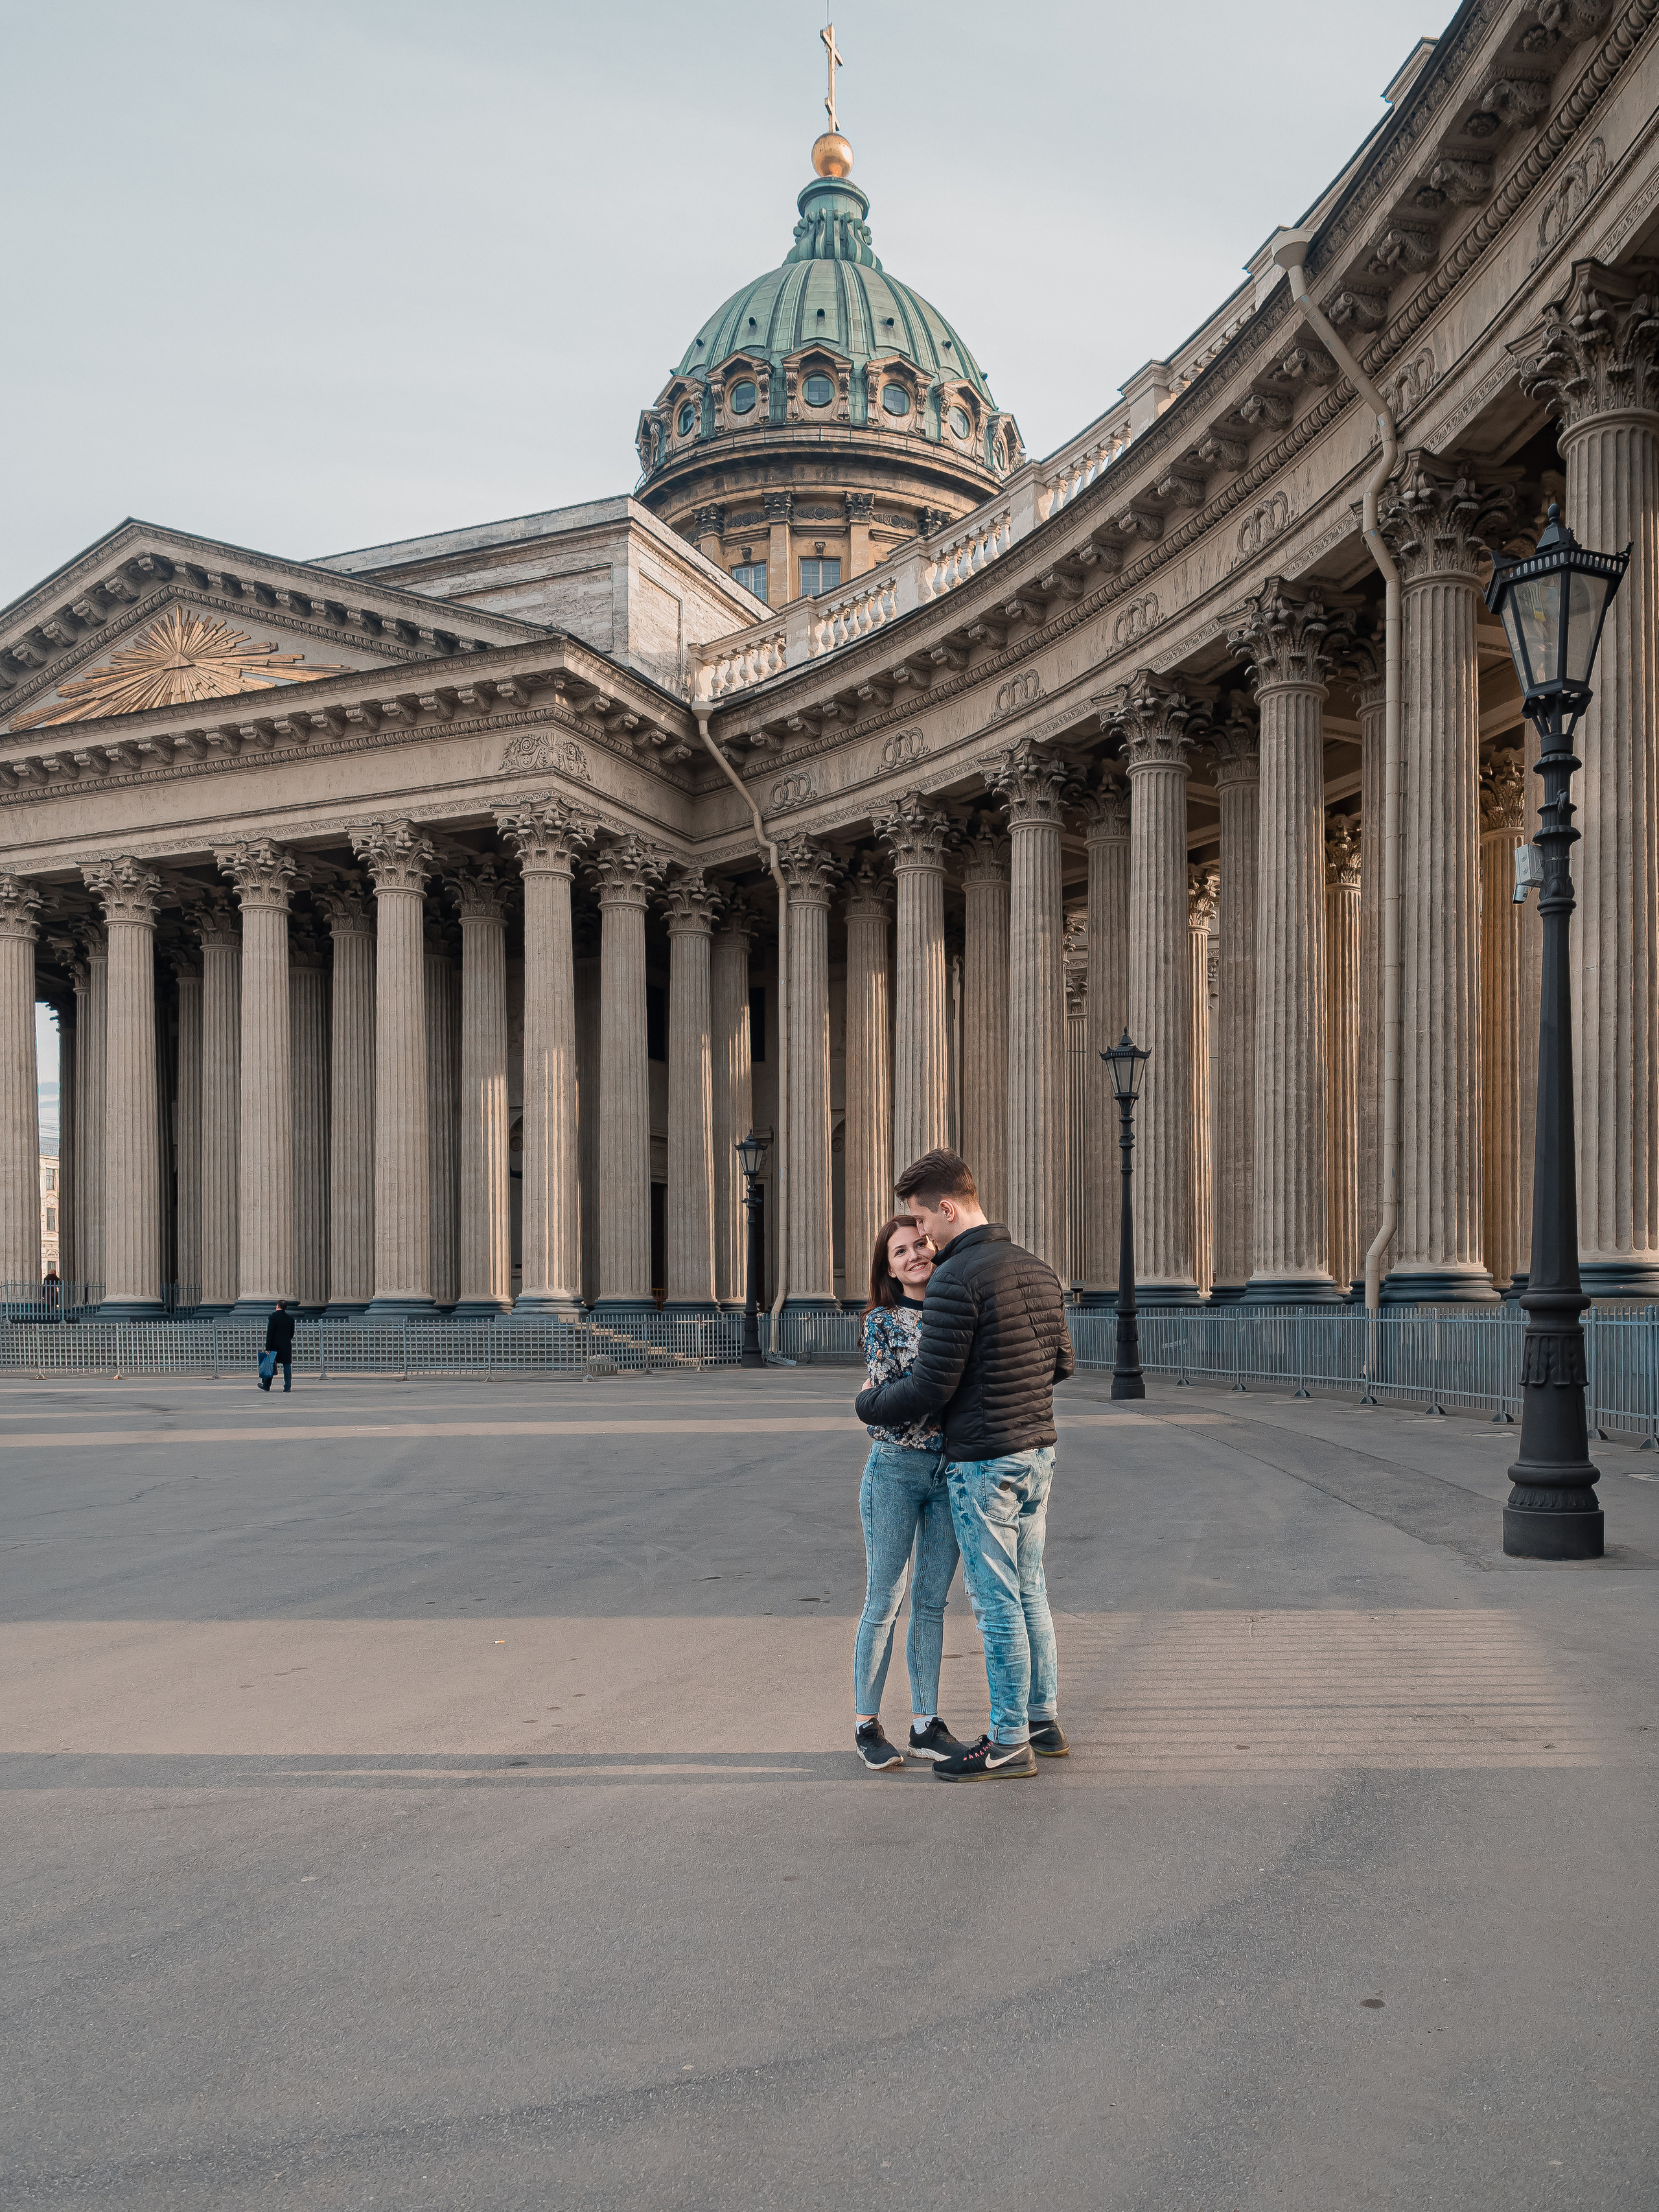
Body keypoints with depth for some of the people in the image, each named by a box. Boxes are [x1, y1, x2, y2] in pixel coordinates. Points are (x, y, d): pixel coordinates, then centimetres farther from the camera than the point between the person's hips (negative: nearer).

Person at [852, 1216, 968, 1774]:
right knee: (884, 1602, 3)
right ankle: (866, 1724, 14)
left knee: (931, 1602, 10)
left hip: (953, 1471, 4)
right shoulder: (882, 1322, -6)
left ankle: (926, 1725, 18)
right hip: (896, 1469, -4)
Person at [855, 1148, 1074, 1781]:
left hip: (983, 1463, -9)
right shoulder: (1038, 1271, 7)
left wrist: (869, 1403, 0)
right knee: (1029, 1592, 17)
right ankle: (1044, 1721, 26)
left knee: (998, 1604, 0)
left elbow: (930, 1389, -18)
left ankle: (1009, 1743, 8)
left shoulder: (956, 1280, -19)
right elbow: (1061, 1363, 16)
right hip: (1037, 1450, 9)